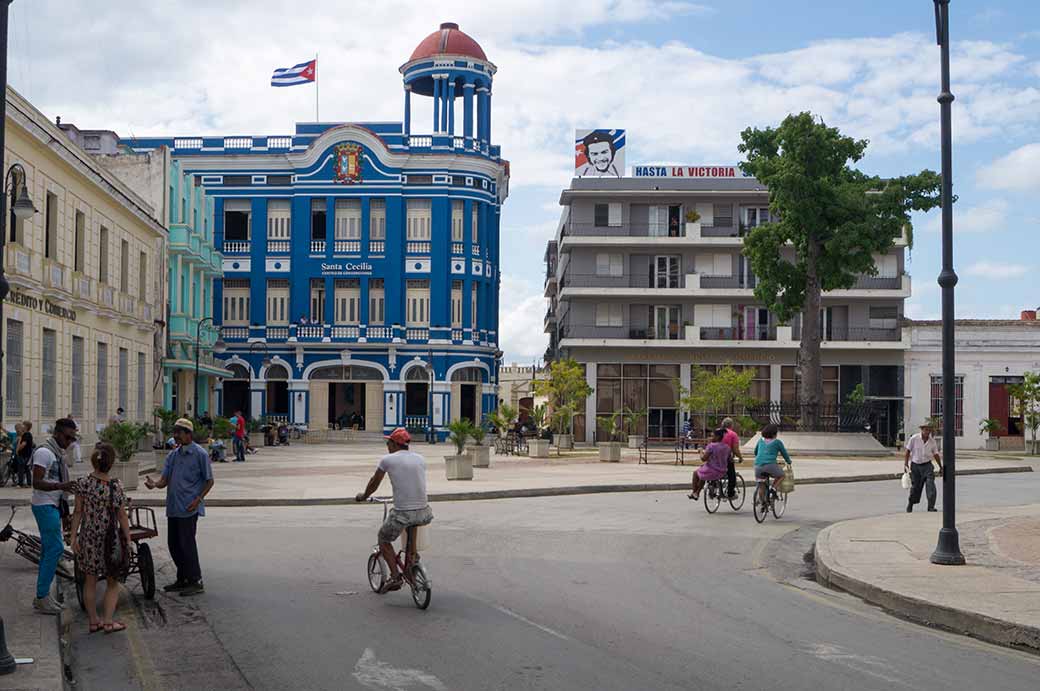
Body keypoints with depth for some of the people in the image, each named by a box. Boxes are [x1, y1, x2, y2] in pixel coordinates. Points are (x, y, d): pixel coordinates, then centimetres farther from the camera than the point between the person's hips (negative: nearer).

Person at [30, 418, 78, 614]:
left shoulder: (58, 453, 15)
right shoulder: (44, 452, -15)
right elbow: (37, 482, -23)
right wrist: (61, 486, -35)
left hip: (53, 506, 10)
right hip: (45, 507, -10)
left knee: (49, 550, 11)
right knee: (55, 548, -12)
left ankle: (42, 596, 16)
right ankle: (42, 598, -8)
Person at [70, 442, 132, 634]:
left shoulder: (83, 483, -8)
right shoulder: (116, 487, -14)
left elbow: (78, 512, -4)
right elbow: (122, 517, -9)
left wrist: (73, 537, 3)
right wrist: (128, 540, 0)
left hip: (88, 538, 3)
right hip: (110, 538, -2)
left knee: (90, 581, 16)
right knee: (112, 582, 13)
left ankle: (94, 621, 23)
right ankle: (108, 621, 10)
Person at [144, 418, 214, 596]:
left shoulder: (200, 454, -6)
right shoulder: (173, 455, 14)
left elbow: (209, 480, -4)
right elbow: (165, 480, 10)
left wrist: (198, 499, -16)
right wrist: (154, 484, -13)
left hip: (189, 508, -7)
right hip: (173, 507, 7)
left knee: (187, 543, -7)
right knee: (173, 544, 11)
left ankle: (196, 581, 3)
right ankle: (183, 579, 25)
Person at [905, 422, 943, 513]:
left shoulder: (932, 441, 1)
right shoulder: (914, 439, -7)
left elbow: (936, 454, 12)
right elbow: (908, 451, -1)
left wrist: (941, 467, 15)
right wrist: (905, 463, -9)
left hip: (927, 465, 1)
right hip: (915, 465, -1)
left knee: (930, 484, -16)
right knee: (915, 487, 7)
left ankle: (931, 506, -15)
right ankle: (910, 505, 30)